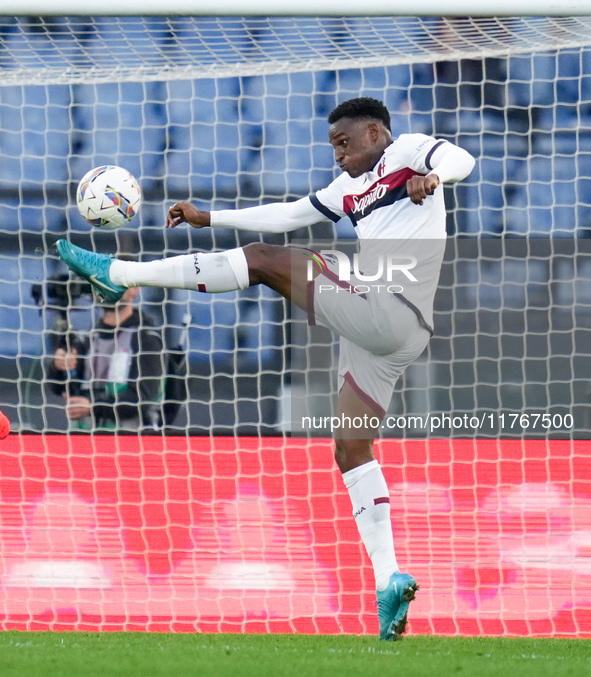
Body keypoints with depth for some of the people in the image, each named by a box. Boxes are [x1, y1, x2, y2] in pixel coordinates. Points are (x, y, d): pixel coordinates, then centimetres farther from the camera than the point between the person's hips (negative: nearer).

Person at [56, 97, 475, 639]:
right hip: (373, 332, 10)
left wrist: (430, 178, -35)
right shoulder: (351, 187, 30)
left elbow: (460, 160, -13)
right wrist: (208, 218, 31)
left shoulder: (408, 151, 6)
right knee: (351, 451, 7)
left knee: (263, 260, -11)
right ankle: (390, 582, -1)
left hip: (391, 310, -10)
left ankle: (119, 273, -7)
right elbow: (287, 215, 34)